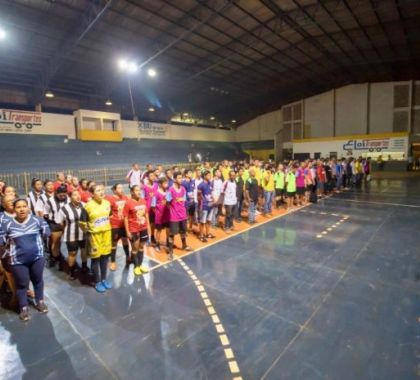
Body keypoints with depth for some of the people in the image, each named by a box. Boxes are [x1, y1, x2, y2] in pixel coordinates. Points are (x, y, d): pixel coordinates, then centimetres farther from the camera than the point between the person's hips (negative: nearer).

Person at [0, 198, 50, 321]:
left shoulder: (36, 220, -5)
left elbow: (46, 232, 1)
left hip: (37, 257, 1)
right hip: (18, 261, -1)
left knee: (38, 280, 17)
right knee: (22, 284, 10)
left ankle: (40, 301, 38)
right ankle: (23, 308, 30)